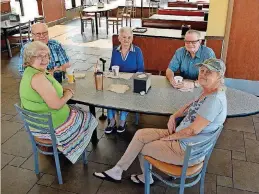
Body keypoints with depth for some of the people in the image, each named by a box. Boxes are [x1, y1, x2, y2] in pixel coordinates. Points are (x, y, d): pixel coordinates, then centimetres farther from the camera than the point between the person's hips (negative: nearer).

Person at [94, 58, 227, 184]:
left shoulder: (215, 100, -27)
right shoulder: (208, 92, 4)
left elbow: (193, 130, -28)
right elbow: (192, 106, 21)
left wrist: (171, 136, -12)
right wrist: (173, 117, 4)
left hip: (188, 151, -9)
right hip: (180, 136, 9)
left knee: (141, 147, 4)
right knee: (140, 134, 3)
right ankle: (117, 171, 13)